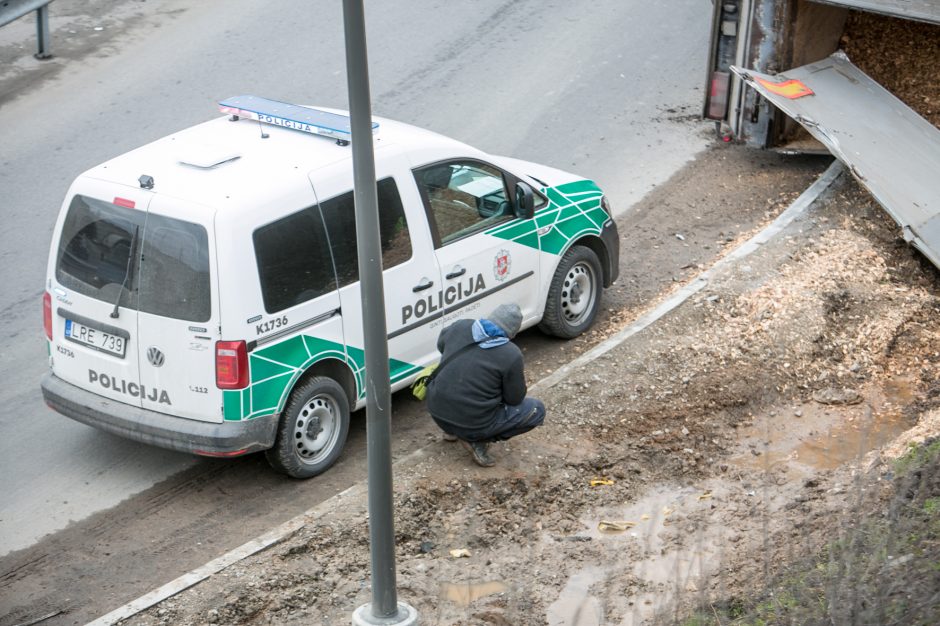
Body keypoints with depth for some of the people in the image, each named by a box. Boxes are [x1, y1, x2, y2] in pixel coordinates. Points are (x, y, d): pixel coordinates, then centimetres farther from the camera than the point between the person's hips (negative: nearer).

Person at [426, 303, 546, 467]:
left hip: (437, 413, 6)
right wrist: (520, 381, 17)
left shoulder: (460, 326, -2)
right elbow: (514, 399, -4)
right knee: (536, 409, 8)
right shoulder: (512, 355, -15)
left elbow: (441, 344, 21)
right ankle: (479, 441, -1)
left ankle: (451, 431, 22)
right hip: (473, 424, -6)